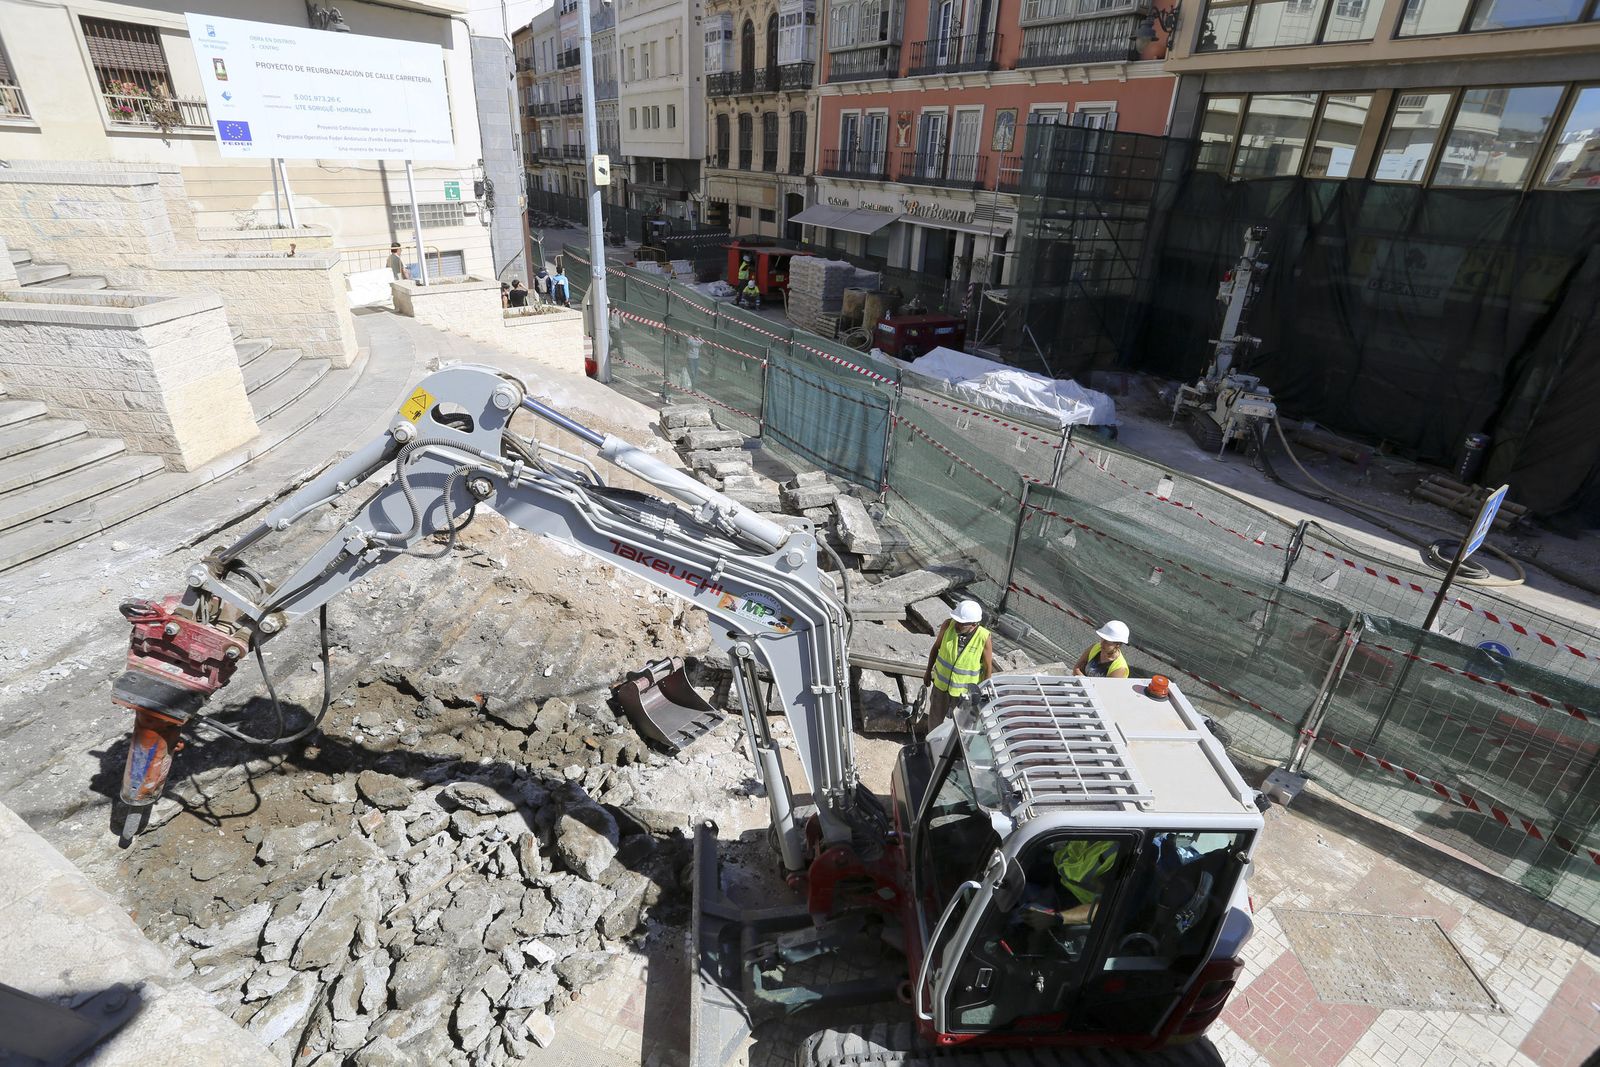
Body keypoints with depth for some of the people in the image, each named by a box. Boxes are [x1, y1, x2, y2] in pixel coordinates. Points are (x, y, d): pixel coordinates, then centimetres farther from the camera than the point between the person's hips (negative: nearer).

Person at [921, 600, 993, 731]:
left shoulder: (984, 639, -28)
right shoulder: (949, 625, -23)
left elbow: (988, 667, -12)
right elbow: (936, 647, -4)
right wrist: (928, 671, 6)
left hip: (964, 690, -2)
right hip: (941, 682, 2)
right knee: (936, 716, 20)